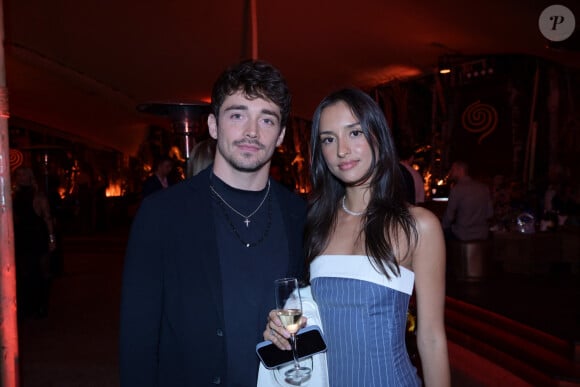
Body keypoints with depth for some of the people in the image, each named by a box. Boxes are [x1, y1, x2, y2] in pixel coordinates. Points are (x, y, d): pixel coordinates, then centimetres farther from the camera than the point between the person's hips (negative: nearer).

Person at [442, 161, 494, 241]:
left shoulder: (457, 189, -13)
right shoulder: (484, 187, 4)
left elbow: (449, 215, -9)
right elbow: (490, 214, 8)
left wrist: (443, 227, 9)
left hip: (462, 237, -6)